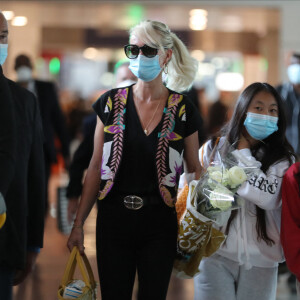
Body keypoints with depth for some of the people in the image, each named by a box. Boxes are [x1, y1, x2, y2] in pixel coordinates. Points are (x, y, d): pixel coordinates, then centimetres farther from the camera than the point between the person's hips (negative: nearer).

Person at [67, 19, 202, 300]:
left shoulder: (183, 110, -1)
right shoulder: (111, 103, 2)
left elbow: (194, 169, 6)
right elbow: (96, 166, 5)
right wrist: (78, 224, 2)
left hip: (159, 225, -1)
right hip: (114, 221, 1)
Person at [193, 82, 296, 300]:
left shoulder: (282, 159, 1)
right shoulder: (214, 148, 3)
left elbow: (267, 197, -16)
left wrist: (242, 153, -8)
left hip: (260, 260, 0)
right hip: (215, 254, 0)